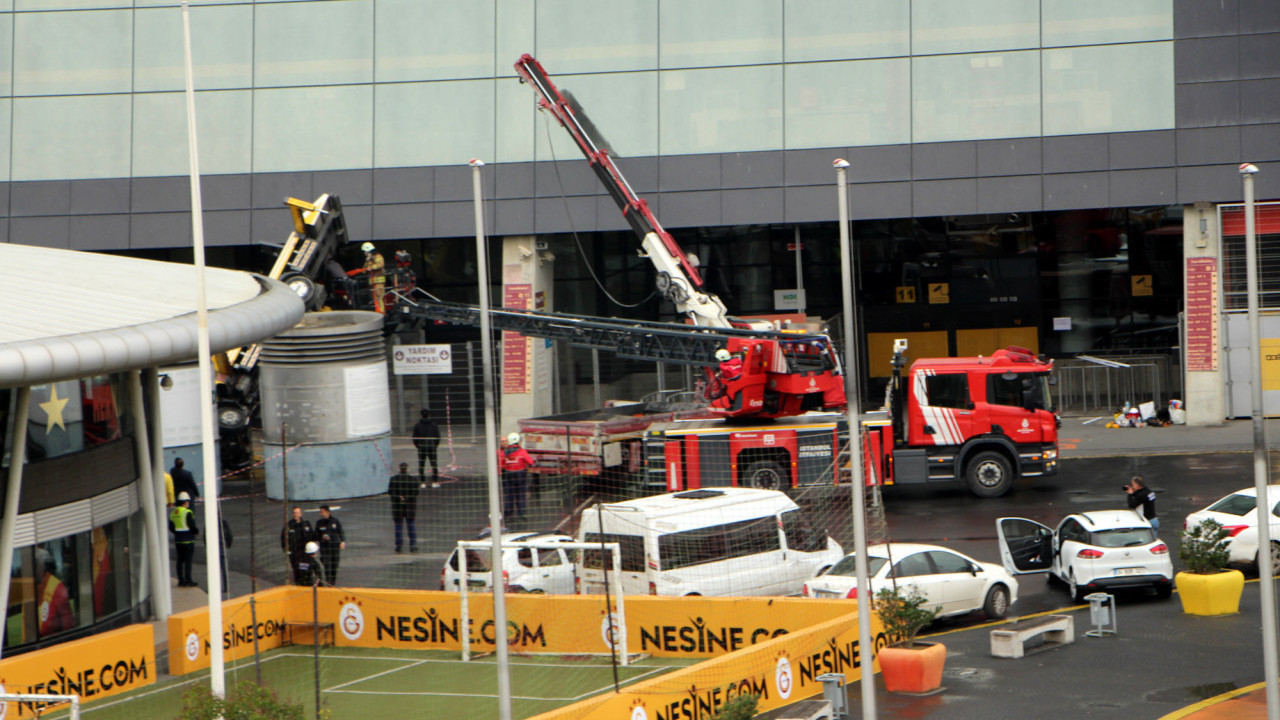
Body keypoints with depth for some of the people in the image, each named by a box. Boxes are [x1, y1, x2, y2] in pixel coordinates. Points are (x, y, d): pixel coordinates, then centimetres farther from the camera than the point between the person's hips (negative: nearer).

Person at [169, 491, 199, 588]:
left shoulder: (173, 513, 7)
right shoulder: (187, 513, -16)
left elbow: (171, 527, 13)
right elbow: (192, 527, -17)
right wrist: (197, 531, 3)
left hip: (178, 540, 7)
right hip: (188, 541, -7)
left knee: (180, 560, 10)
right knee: (188, 561, -2)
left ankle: (181, 580, 13)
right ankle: (188, 580, -1)